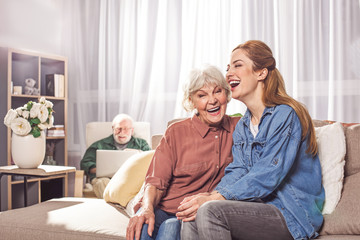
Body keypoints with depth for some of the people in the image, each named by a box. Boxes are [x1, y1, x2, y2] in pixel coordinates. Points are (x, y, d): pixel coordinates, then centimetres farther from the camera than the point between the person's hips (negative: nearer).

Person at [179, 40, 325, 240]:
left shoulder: (285, 115, -13)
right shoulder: (242, 126, 15)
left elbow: (267, 176, -20)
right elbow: (237, 171, 6)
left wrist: (214, 199, -24)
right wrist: (211, 195, -15)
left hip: (292, 214, -7)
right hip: (257, 208, 7)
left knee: (211, 211, -27)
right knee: (191, 217, -16)